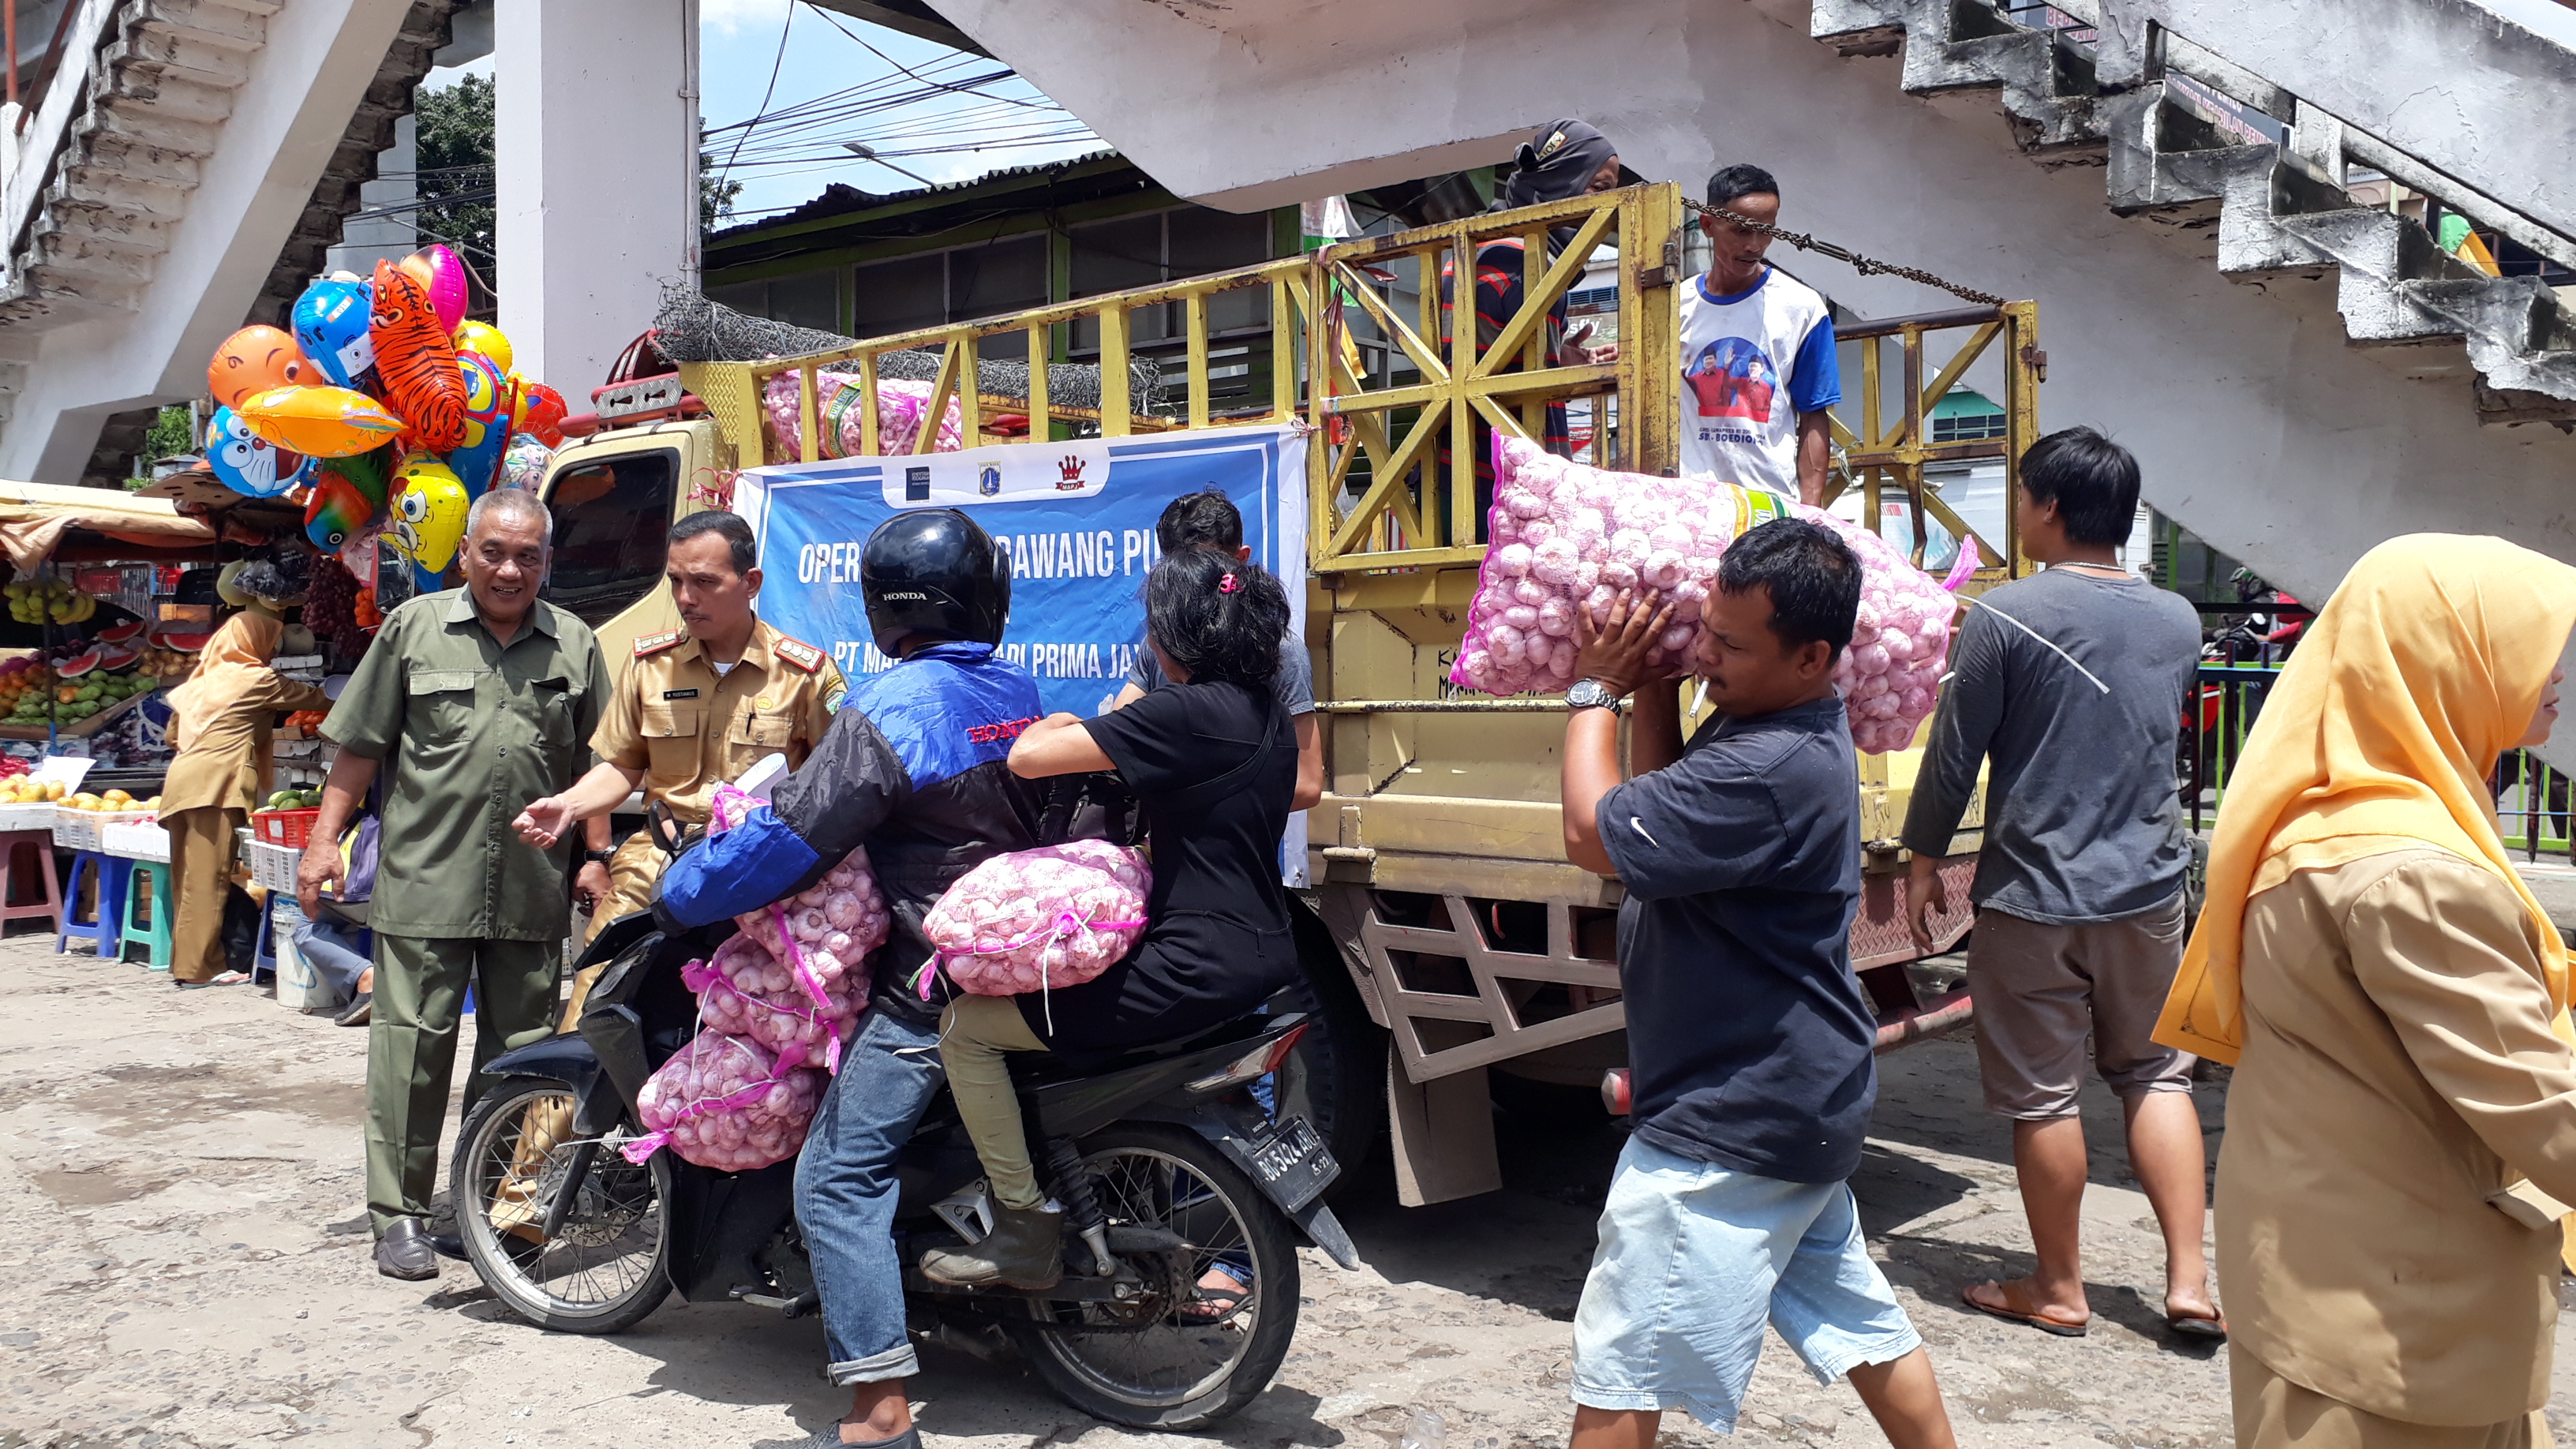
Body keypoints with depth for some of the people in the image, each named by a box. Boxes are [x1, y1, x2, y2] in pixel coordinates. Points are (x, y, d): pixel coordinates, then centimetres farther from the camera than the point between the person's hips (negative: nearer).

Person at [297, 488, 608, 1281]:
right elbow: (360, 746, 8)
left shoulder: (575, 645, 11)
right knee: (412, 1046, -1)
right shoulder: (413, 627, 6)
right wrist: (324, 841, 3)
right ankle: (399, 1215, 9)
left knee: (521, 1056, 7)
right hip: (424, 883, -2)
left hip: (533, 890, 2)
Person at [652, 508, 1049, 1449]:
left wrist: (674, 899, -2)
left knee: (838, 1178, -6)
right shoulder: (1017, 691, 7)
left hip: (932, 985, -9)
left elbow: (790, 837, -17)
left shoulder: (889, 710, -16)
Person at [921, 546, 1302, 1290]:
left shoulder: (1187, 712, -18)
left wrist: (1050, 726, 2)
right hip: (1265, 957, 10)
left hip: (1198, 969, -10)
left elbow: (1026, 758, -20)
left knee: (966, 1027, -4)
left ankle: (1027, 1231, 1)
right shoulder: (1266, 711, 10)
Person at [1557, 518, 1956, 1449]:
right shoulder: (1768, 729, 5)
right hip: (1802, 1100, 11)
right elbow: (1658, 819, 12)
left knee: (1623, 1371, -1)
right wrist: (1650, 684, 1)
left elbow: (1594, 836, -25)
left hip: (1730, 1126, -10)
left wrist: (1594, 690, -12)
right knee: (1856, 1319, 25)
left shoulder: (1771, 770, -28)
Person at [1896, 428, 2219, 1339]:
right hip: (2148, 887, 5)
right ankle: (2189, 1280, 16)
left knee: (2043, 1094, 7)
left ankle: (2059, 1290, 19)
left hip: (2033, 892, -5)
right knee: (2155, 1074, 18)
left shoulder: (2005, 619, -14)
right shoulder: (2178, 621, 3)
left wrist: (1925, 857, 3)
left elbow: (1955, 751, -9)